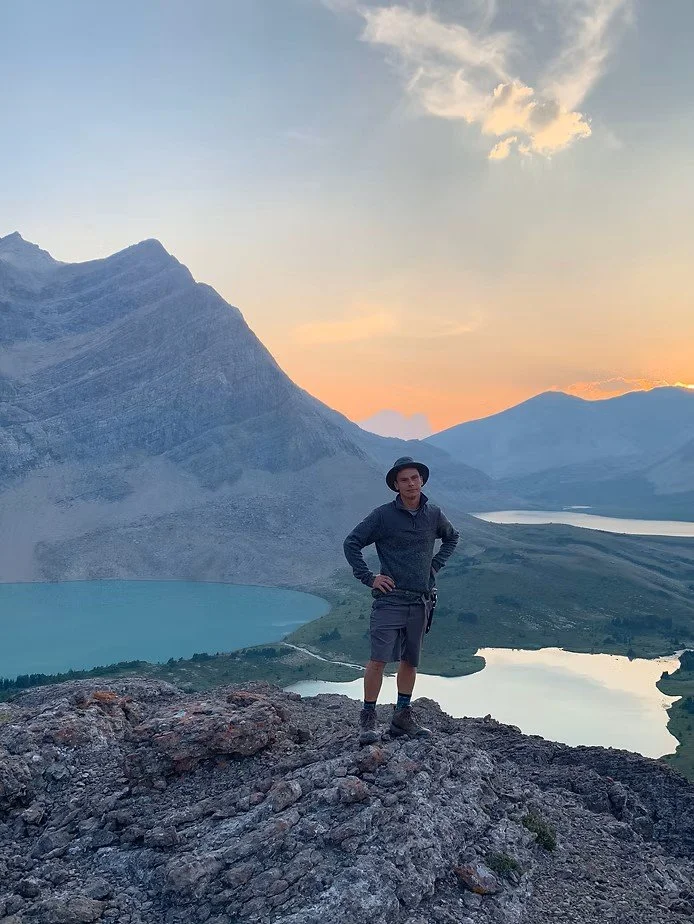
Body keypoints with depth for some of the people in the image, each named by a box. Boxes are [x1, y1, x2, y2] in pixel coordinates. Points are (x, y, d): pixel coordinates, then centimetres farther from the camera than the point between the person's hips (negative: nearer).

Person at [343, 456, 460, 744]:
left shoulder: (434, 514, 6)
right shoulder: (383, 515, -6)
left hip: (421, 601, 5)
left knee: (410, 661, 12)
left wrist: (435, 566, 14)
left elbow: (451, 538, 26)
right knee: (378, 660, -9)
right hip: (390, 599, -4)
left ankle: (402, 717, 25)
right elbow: (352, 543, -2)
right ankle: (368, 718, 4)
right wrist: (368, 577, -8)